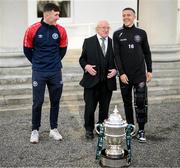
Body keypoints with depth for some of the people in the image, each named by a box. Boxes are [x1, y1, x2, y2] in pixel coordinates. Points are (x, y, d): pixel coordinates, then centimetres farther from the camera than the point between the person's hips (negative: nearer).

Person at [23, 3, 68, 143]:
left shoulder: (61, 30, -2)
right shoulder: (33, 30, -9)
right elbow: (27, 49, 3)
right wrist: (37, 63, 10)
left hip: (56, 72, 3)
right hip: (39, 73, -2)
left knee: (55, 102, 9)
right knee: (38, 102, 3)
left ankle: (54, 129, 23)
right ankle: (35, 130, 18)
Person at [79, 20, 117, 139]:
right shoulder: (88, 41, 4)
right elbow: (82, 58, 6)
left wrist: (115, 70, -7)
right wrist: (86, 66, -13)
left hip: (107, 82, 2)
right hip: (92, 81, -2)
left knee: (105, 108, 10)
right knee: (90, 107, 2)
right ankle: (89, 130, 18)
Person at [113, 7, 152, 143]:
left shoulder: (141, 33, 5)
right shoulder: (117, 34, 3)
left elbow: (147, 53, 10)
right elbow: (116, 55, -2)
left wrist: (149, 70, 5)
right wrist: (121, 73, -9)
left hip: (140, 74, 0)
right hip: (124, 75, 1)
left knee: (141, 102, -6)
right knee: (127, 102, 9)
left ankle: (141, 130, 4)